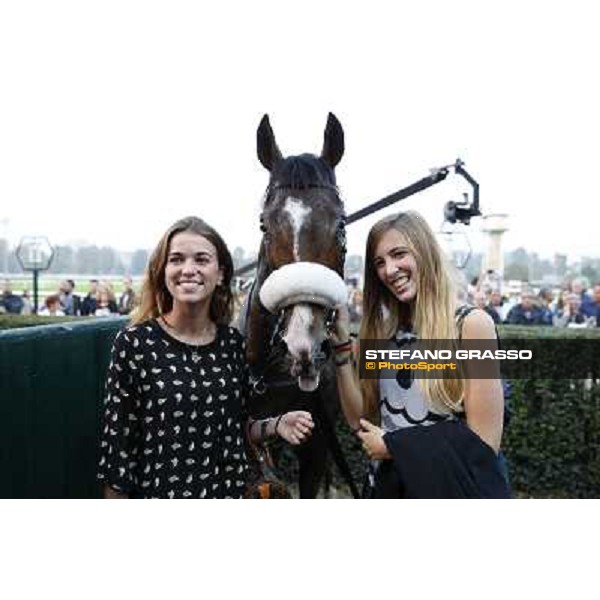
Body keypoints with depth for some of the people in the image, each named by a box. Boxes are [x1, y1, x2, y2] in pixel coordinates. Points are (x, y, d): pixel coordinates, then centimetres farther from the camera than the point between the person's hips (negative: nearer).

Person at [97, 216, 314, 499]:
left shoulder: (233, 343, -3)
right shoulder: (133, 342, -14)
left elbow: (237, 428, 6)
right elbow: (116, 444, -11)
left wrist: (275, 425, -10)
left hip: (228, 490, 4)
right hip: (156, 491, -3)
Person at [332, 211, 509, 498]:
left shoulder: (471, 324, -16)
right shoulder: (386, 331, 1)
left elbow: (484, 442, -19)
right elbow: (359, 420, -2)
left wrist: (393, 445, -13)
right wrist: (341, 344, -8)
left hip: (451, 486, -5)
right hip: (386, 486, 5)